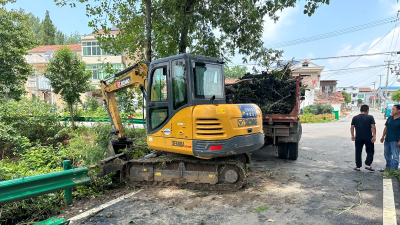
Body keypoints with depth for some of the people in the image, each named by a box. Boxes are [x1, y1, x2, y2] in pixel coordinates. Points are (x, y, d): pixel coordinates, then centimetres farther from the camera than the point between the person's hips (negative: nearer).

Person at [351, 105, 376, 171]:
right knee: (370, 151, 13)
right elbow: (373, 127, -9)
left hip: (358, 138, 2)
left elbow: (352, 128, 5)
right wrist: (374, 136, -7)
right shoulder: (370, 117, -2)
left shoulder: (355, 118, 4)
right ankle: (368, 165, 2)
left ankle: (358, 166, 11)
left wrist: (352, 136, 14)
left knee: (358, 152, 9)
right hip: (368, 138, -2)